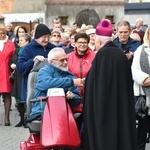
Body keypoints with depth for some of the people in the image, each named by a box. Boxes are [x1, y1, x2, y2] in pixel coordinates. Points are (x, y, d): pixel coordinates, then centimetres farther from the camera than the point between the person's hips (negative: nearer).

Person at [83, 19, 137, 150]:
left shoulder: (102, 54, -15)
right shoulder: (121, 53, 6)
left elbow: (98, 83, -17)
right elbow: (127, 83, 11)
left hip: (104, 107, -7)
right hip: (121, 106, 8)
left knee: (104, 139, -1)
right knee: (119, 134, 13)